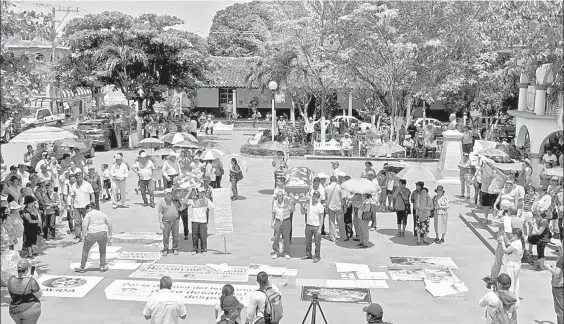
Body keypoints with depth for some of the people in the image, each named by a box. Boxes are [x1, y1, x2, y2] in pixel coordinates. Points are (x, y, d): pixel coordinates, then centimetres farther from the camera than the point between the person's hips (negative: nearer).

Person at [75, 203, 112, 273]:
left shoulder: (88, 215, 1)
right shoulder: (102, 214, 14)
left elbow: (84, 225, -10)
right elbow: (109, 224, 11)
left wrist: (85, 236, -8)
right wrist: (110, 234, 13)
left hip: (92, 235, -3)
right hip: (102, 234, 3)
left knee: (85, 249, 18)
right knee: (102, 250, 23)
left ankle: (82, 267, 23)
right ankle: (102, 267, 19)